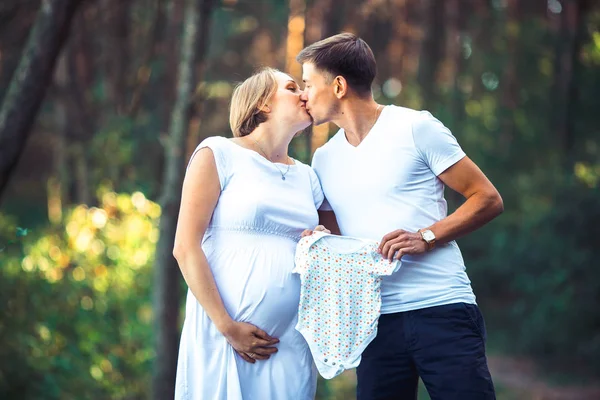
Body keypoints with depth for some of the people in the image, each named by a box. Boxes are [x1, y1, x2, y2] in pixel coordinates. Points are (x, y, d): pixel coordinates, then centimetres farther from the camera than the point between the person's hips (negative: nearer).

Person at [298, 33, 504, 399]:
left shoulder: (415, 128, -1)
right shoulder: (324, 159, 16)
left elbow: (488, 199, -2)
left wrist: (426, 238, -14)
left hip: (441, 309, -5)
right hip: (374, 319, 5)